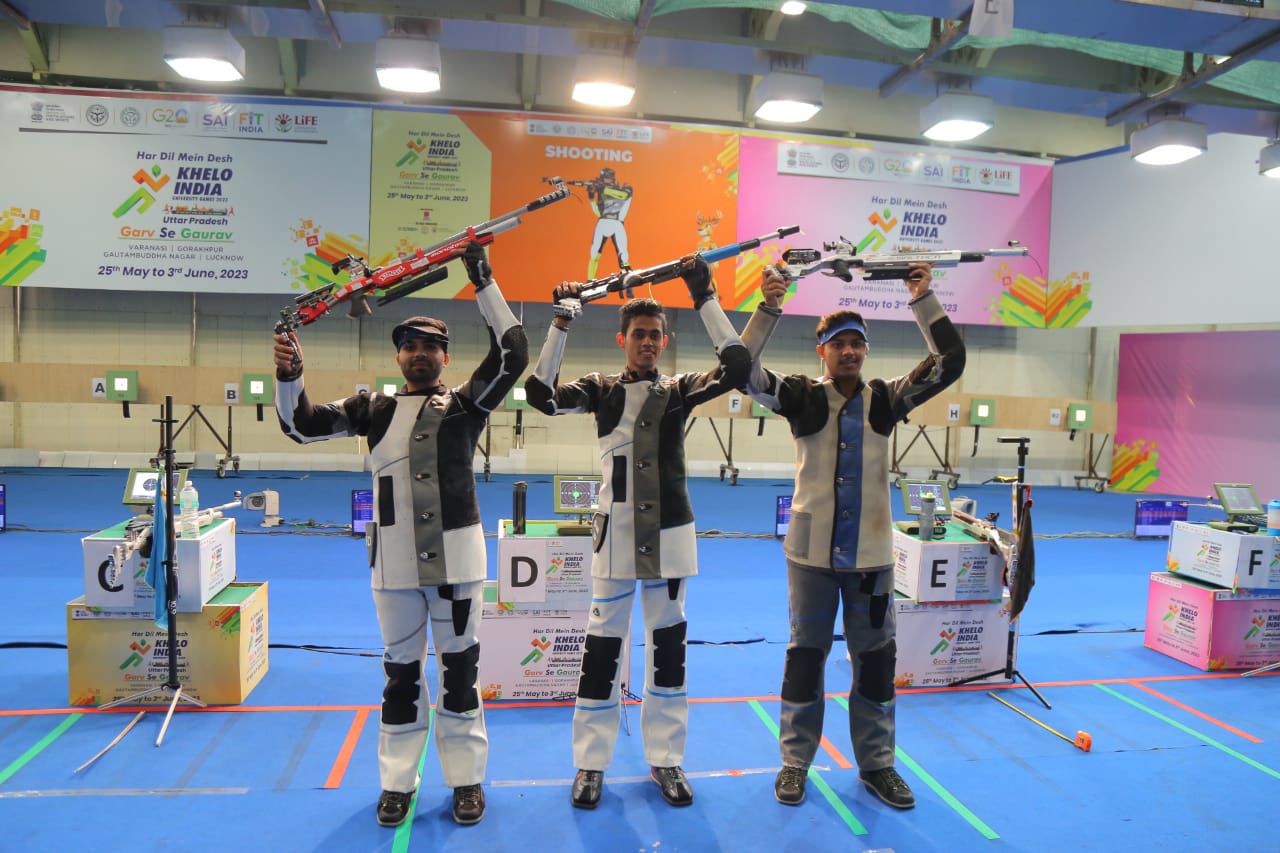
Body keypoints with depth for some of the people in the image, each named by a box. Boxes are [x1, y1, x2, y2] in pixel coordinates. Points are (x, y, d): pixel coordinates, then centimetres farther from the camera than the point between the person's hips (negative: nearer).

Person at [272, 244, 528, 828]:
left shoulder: (466, 404, 2)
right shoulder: (374, 408, 7)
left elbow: (512, 354, -9)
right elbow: (301, 424, 2)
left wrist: (483, 282, -12)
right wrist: (288, 377, -18)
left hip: (457, 558, -1)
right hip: (395, 559, 1)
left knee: (459, 668, 9)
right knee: (401, 671, 12)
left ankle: (466, 779, 24)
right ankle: (398, 784, 27)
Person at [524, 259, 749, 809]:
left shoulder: (680, 391, 5)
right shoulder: (601, 390, 2)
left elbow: (736, 367, -9)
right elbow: (541, 394, -14)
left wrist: (705, 299, -11)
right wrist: (562, 321, -17)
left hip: (669, 535, 2)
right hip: (616, 533, -1)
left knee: (668, 647, 10)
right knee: (601, 647, 4)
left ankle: (665, 759, 24)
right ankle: (591, 764, 19)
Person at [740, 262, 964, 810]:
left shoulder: (884, 400, 3)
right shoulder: (802, 397, -3)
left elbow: (948, 363, -2)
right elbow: (746, 371, -16)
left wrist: (924, 301, -9)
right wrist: (769, 307, -24)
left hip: (871, 552, 2)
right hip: (812, 550, -2)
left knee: (875, 658, 10)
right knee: (805, 654, 8)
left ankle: (876, 763, 27)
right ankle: (795, 762, 23)